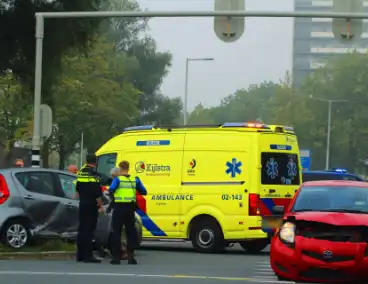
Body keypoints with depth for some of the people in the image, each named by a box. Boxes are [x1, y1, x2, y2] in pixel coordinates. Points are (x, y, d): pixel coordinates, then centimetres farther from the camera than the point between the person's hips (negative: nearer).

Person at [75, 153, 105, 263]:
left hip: (82, 205, 8)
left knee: (82, 229, 13)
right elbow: (97, 193, -18)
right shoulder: (94, 174, -15)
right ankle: (87, 255, -8)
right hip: (91, 205, -8)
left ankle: (80, 254, 18)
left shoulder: (80, 173, 10)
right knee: (89, 230, -7)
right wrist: (101, 205, -10)